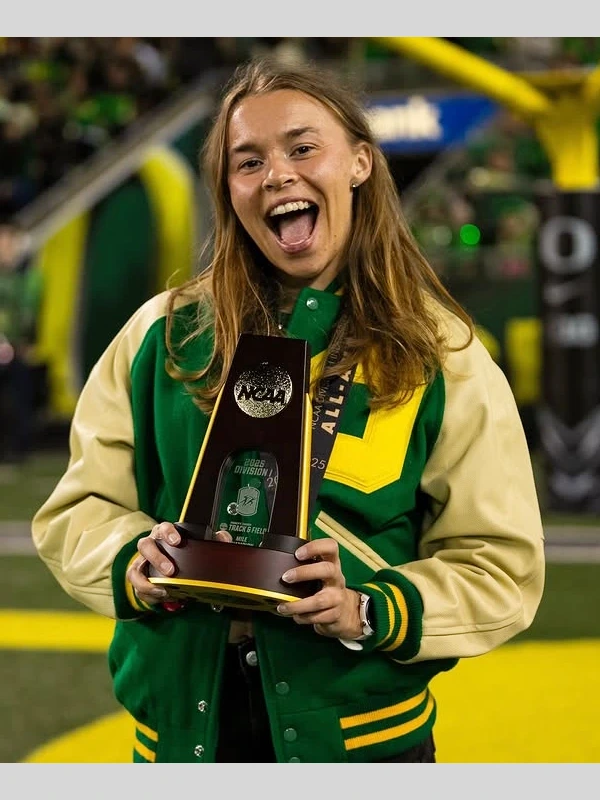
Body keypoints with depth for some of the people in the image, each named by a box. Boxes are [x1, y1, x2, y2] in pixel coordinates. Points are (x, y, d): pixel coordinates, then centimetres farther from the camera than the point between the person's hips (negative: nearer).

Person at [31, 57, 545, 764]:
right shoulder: (162, 336, 1)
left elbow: (500, 565, -3)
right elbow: (78, 509, 5)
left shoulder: (440, 358, -3)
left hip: (360, 733, -1)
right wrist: (135, 563, -17)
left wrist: (370, 611, -20)